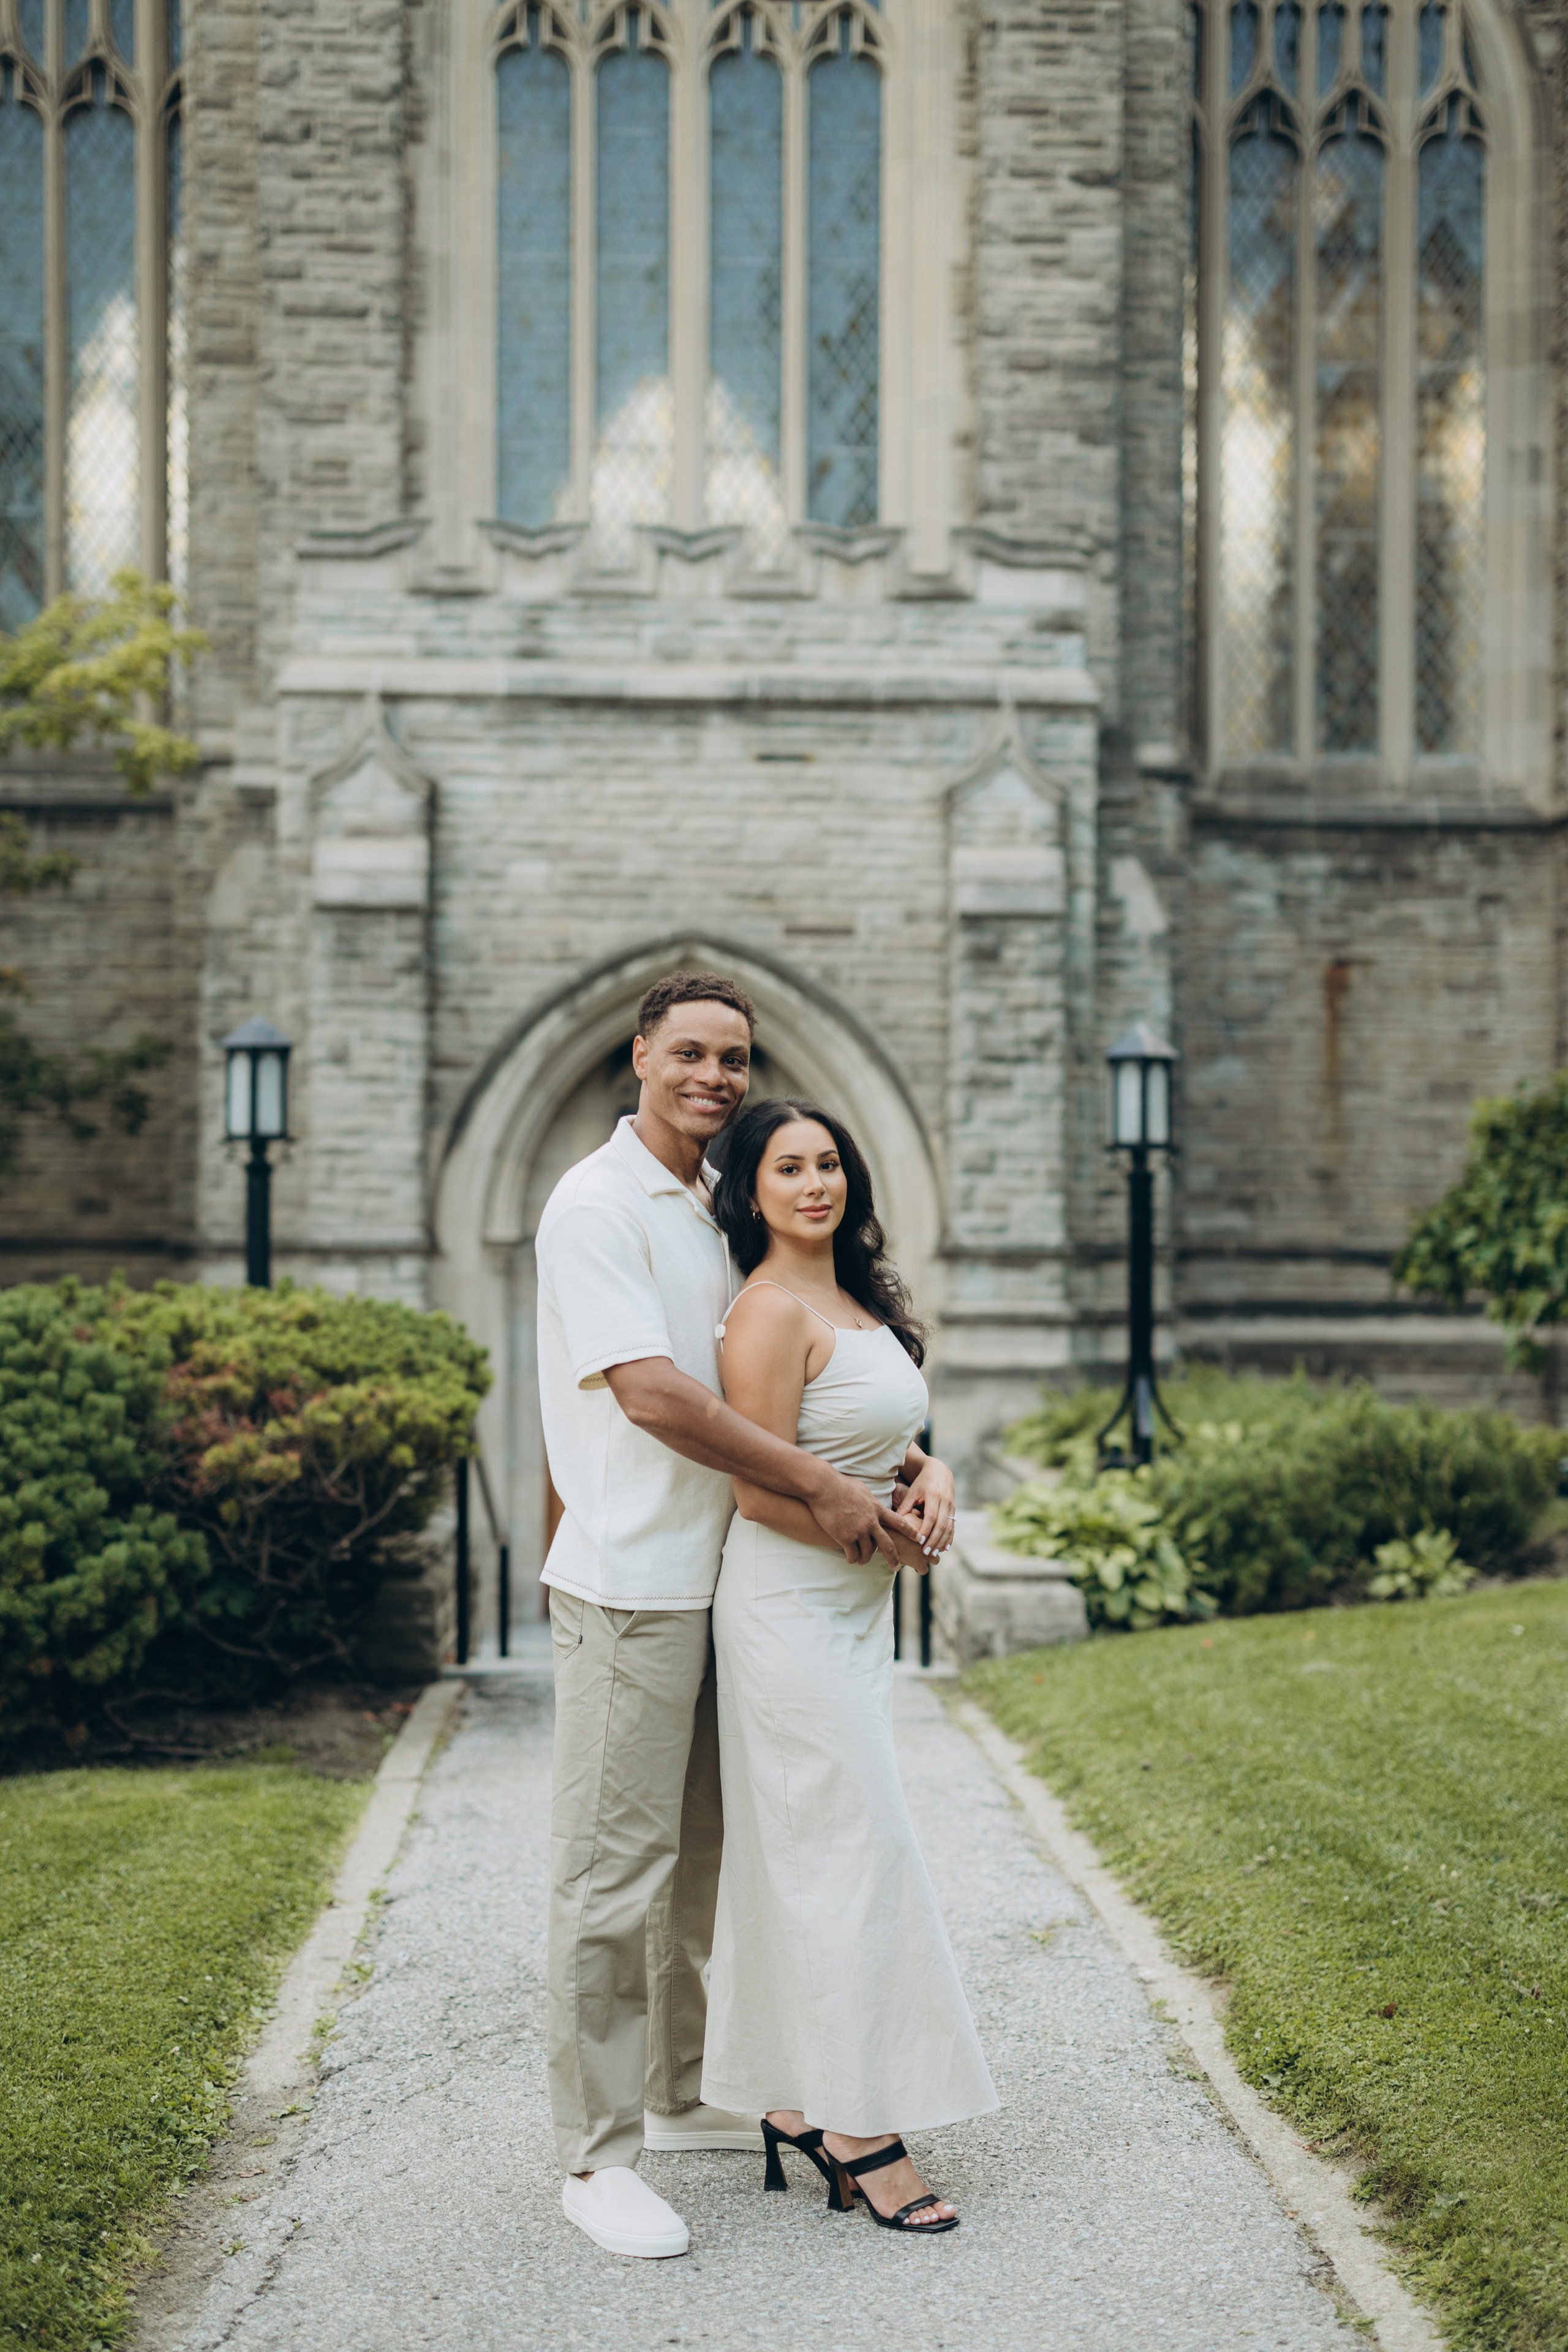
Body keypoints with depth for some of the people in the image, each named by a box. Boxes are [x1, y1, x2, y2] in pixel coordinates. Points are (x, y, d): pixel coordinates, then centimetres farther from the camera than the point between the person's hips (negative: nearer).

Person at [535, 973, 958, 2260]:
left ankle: (683, 2095, 32)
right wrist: (821, 1487, -18)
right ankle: (596, 2156, 7)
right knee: (616, 1871, -2)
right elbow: (652, 1393, -20)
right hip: (630, 1584, -8)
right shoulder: (597, 1205, -10)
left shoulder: (725, 1213, 14)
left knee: (701, 1857, 17)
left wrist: (925, 1466, -1)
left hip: (725, 1577, 8)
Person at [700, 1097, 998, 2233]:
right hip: (791, 1606, -9)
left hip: (856, 1608, 9)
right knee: (849, 1851, -5)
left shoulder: (861, 1301, 13)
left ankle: (791, 2098, 21)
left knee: (801, 1851, 12)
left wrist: (927, 1480, 1)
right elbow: (761, 1489, -19)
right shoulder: (771, 1309, -15)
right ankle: (857, 2127, 4)